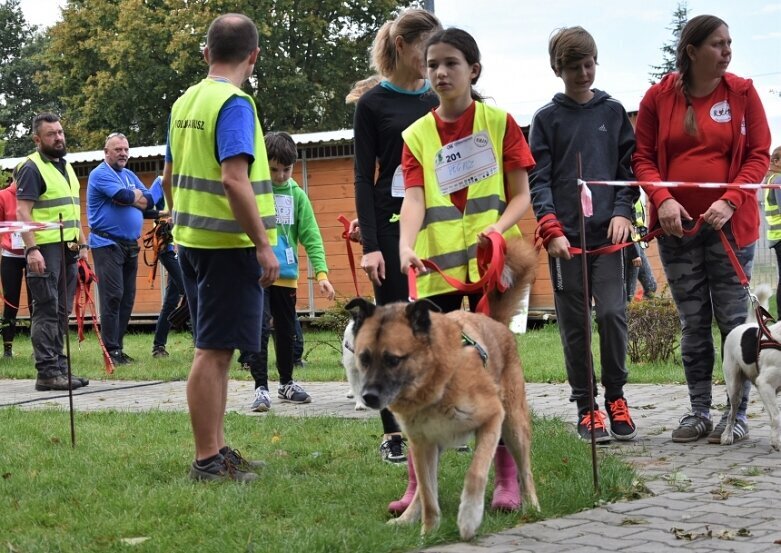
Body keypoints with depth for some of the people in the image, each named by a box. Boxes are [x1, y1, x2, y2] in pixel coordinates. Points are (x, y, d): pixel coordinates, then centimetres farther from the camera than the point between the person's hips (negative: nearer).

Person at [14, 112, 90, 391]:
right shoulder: (32, 168, -7)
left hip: (68, 250, 8)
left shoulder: (66, 167, 20)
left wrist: (82, 243, 20)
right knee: (46, 311, -7)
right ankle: (47, 372, -7)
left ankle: (59, 366, 13)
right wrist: (32, 249, -22)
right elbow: (23, 212, -14)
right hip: (45, 250, -8)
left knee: (62, 312, 9)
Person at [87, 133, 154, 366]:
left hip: (130, 245, 8)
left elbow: (149, 201, 7)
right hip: (108, 244, -8)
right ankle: (111, 350, -9)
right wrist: (137, 196, -1)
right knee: (113, 296, -11)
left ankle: (118, 347, 13)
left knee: (128, 297, 7)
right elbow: (124, 196, -21)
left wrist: (129, 197, -8)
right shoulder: (100, 174, -6)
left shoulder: (129, 175, 17)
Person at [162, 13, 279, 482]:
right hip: (229, 245, -9)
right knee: (214, 351, -5)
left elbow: (170, 178, 20)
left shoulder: (184, 103, 12)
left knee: (215, 350, 15)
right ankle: (208, 461, -2)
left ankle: (217, 449, 23)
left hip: (192, 241, 9)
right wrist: (264, 244, -20)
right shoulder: (235, 103, -14)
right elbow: (234, 180, -23)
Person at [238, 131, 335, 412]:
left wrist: (321, 273, -7)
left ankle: (286, 383, 28)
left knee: (287, 331, 14)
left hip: (287, 275, 4)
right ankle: (261, 388, -3)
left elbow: (311, 237, 2)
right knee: (260, 330, -9)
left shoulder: (297, 195, 4)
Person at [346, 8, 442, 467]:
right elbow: (364, 177, -6)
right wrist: (370, 245, -13)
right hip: (392, 223, -4)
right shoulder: (373, 103, -3)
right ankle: (394, 434, 7)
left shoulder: (438, 101, 10)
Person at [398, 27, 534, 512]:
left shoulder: (500, 123, 2)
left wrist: (499, 226, -20)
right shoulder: (417, 134, 7)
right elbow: (414, 198, -6)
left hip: (491, 261, -2)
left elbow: (521, 195, 1)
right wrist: (406, 245, -25)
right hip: (436, 266, 2)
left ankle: (508, 477, 10)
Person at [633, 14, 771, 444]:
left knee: (733, 320, -1)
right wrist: (662, 200, -12)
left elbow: (759, 155, -1)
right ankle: (699, 412, 14)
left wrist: (730, 202, -14)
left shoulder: (741, 92, -1)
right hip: (676, 227, 1)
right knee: (693, 323, 7)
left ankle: (738, 414, 5)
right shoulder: (659, 97, 1)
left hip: (729, 225, -1)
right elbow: (643, 158, 4)